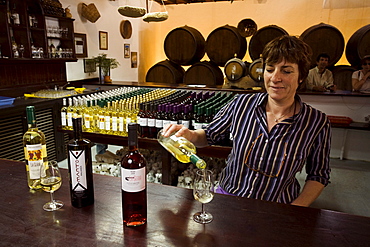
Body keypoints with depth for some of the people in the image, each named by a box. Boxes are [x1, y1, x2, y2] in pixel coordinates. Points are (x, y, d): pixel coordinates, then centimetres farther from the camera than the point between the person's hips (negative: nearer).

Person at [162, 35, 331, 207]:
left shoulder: (317, 122, -8)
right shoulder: (242, 104, -8)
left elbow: (319, 175, 3)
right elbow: (209, 136, 5)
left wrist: (294, 211, -10)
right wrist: (191, 135, -17)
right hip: (227, 196, -1)